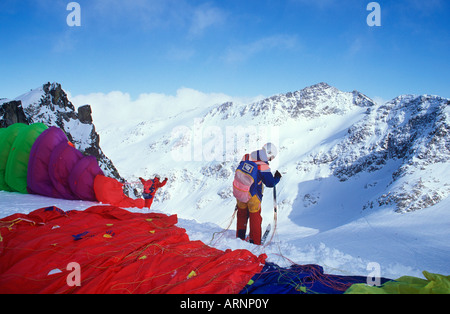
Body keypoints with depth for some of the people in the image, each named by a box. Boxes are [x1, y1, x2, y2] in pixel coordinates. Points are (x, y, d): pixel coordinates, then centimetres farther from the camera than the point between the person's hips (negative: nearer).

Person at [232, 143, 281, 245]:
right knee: (255, 216, 16)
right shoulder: (263, 167, -23)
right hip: (252, 196, -5)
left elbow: (238, 172, 9)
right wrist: (277, 177, 2)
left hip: (238, 191, 5)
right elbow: (270, 183, -16)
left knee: (242, 213, 26)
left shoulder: (246, 157, -5)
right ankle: (255, 242, 24)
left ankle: (240, 236, 37)